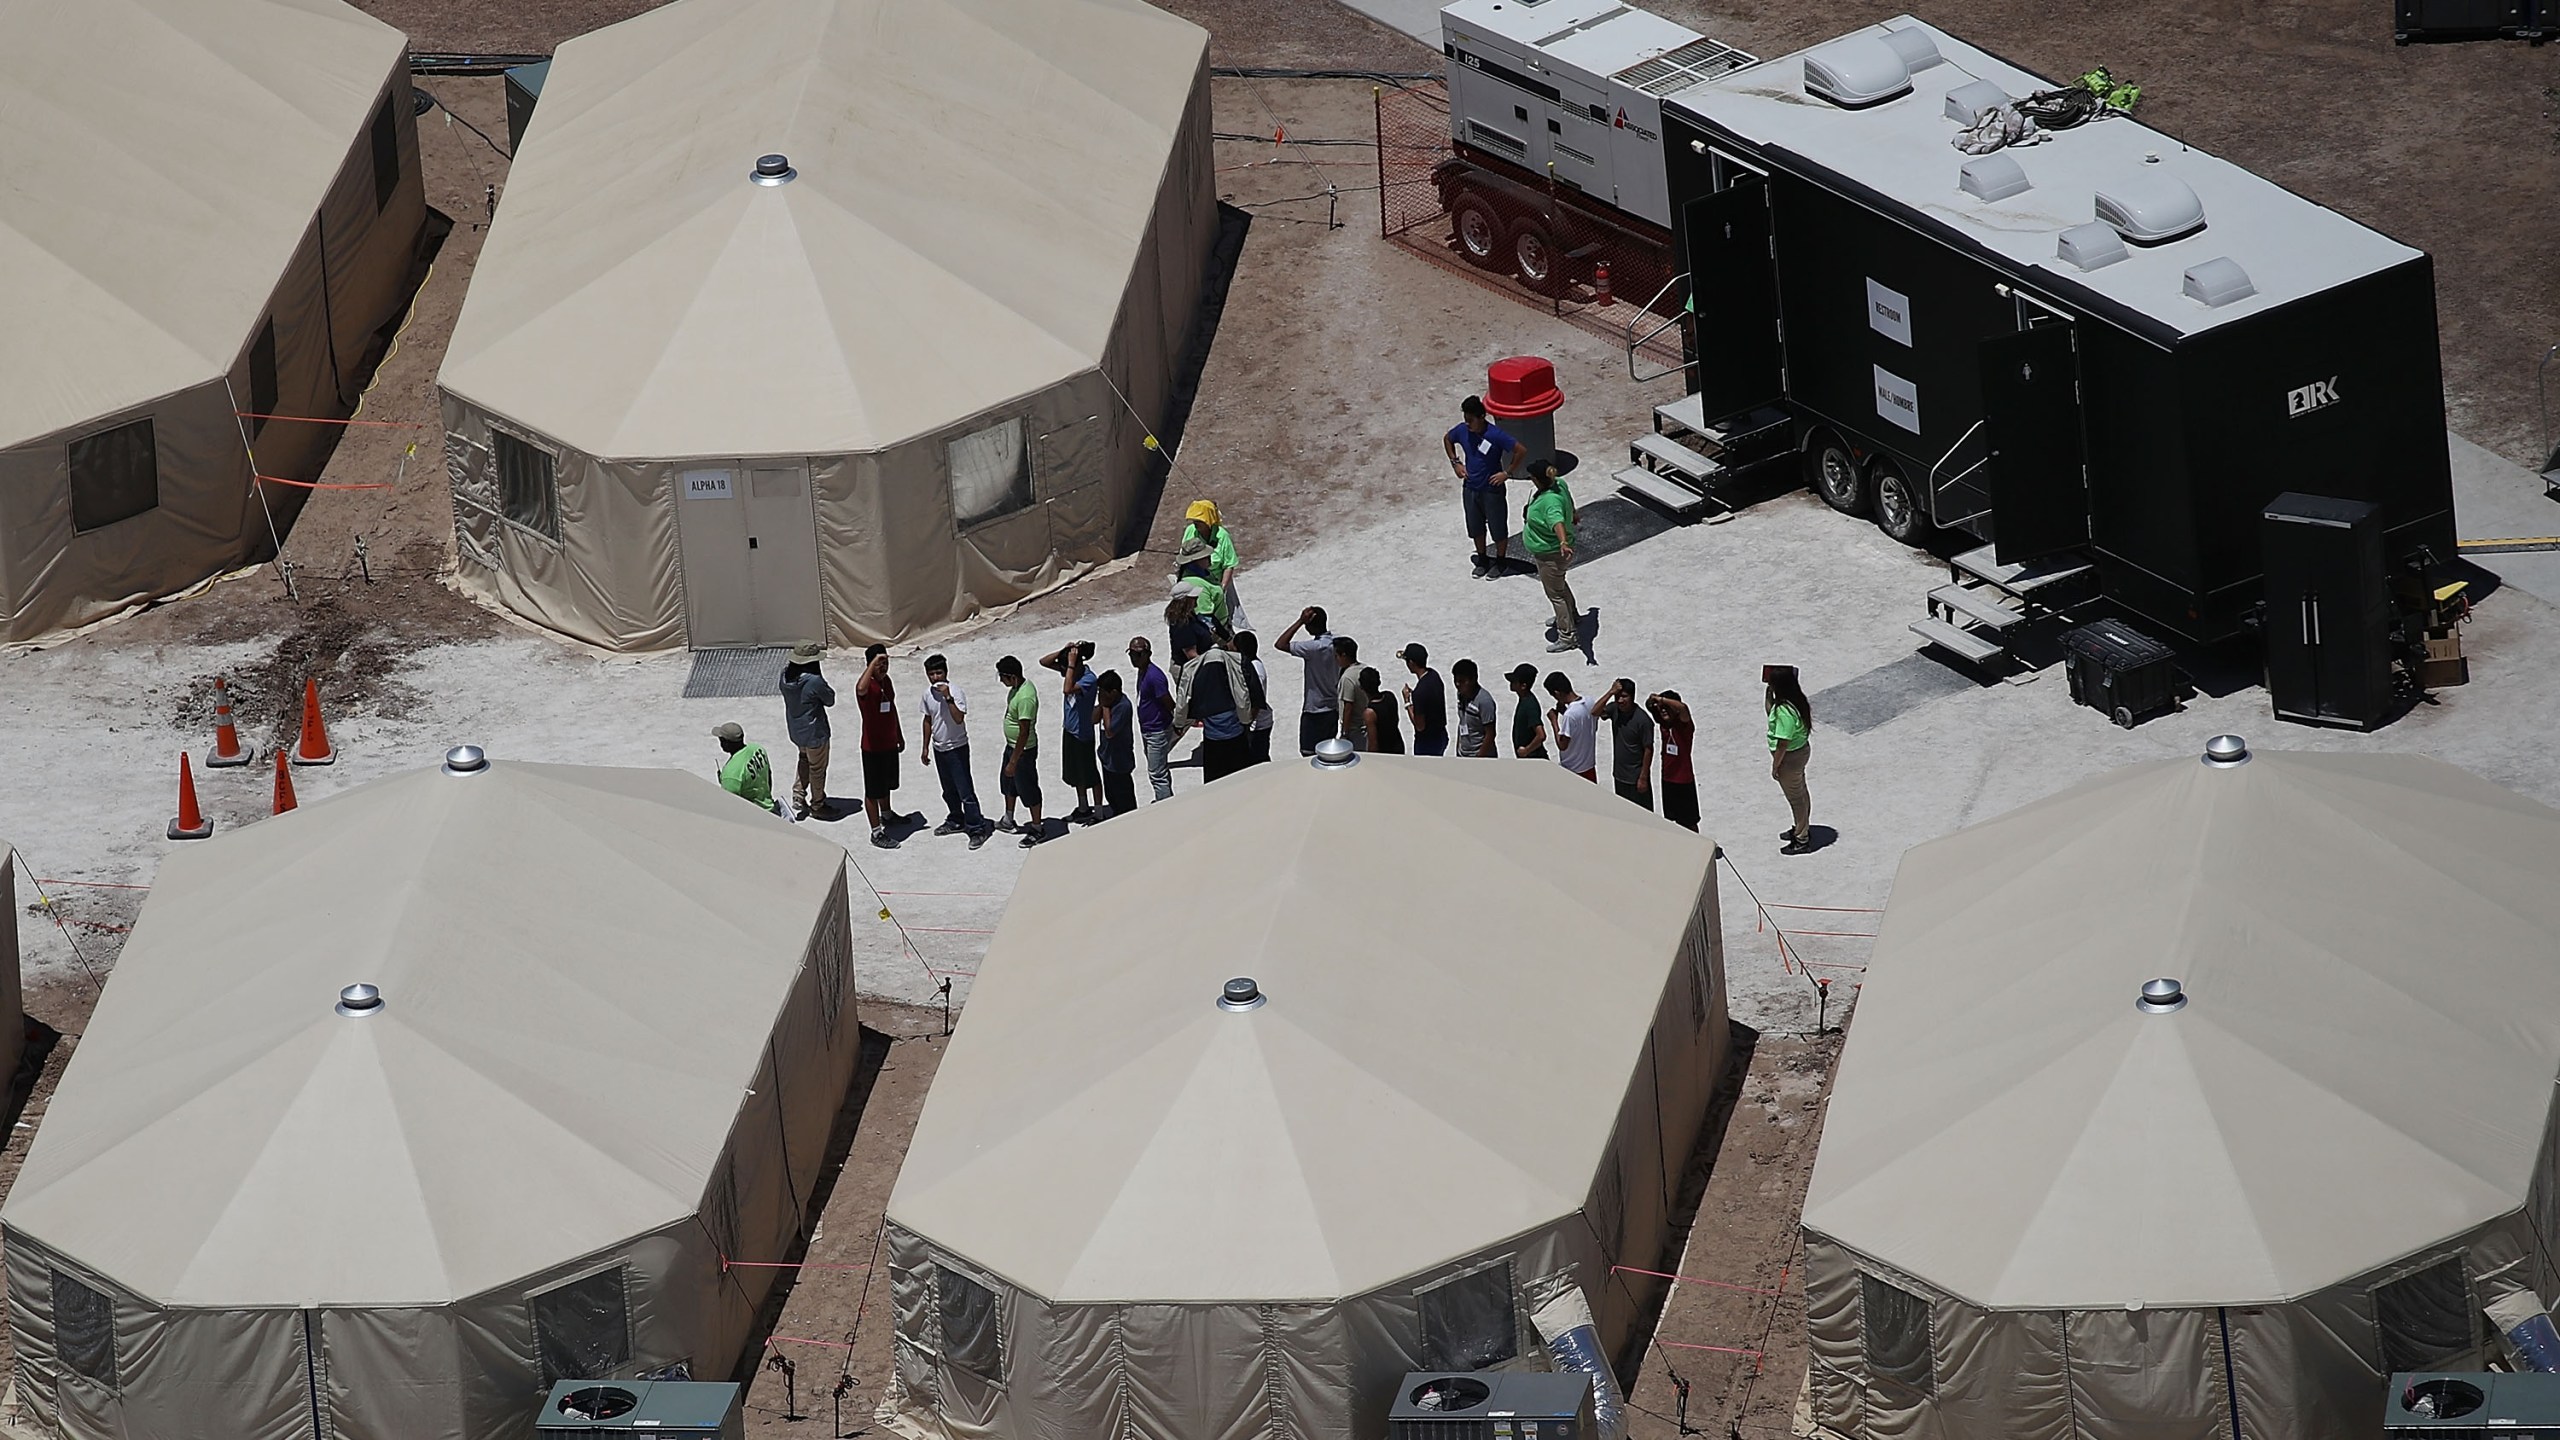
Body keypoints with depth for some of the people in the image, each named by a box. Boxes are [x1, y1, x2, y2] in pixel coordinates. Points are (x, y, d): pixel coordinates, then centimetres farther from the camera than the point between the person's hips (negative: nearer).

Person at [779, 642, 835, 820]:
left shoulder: (786, 675, -11)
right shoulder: (814, 681, -31)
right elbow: (830, 700, -16)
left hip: (795, 730, 7)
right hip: (814, 732, -7)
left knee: (804, 760, 30)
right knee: (817, 768, 15)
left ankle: (798, 800, 33)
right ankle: (818, 803, 34)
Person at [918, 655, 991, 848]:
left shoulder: (955, 692, -19)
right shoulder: (928, 694, 2)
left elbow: (959, 718, -30)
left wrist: (948, 698, -37)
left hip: (956, 748, -7)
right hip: (939, 748, 7)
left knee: (965, 791, -7)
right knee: (948, 790, 20)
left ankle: (977, 829, -2)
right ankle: (956, 821, 37)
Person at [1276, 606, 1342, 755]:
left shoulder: (1315, 648, -26)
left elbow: (1281, 644, -23)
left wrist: (1300, 621, -21)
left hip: (1315, 712, -8)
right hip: (1334, 709, 8)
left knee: (1310, 755, 0)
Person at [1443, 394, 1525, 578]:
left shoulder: (1495, 436, -26)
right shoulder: (1462, 431, -10)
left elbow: (1521, 451, -22)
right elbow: (1447, 440, 12)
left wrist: (1507, 473, -18)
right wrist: (1455, 463, 3)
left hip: (1492, 490, -5)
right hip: (1470, 489, 5)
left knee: (1498, 529, 12)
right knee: (1476, 528, 19)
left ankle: (1499, 562, 32)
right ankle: (1482, 560, 39)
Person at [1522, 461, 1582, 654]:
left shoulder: (1551, 501, -36)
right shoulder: (1559, 485, -8)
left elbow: (1557, 521, -55)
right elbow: (1569, 502, 16)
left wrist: (1563, 542, -73)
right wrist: (1573, 516, 38)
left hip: (1551, 556, -10)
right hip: (1551, 552, 10)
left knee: (1555, 594, 6)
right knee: (1560, 586, 31)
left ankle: (1567, 636, 18)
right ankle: (1572, 617, 52)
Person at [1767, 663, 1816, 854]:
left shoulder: (1785, 711, -33)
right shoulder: (1796, 700, -4)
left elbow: (1783, 744, -28)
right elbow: (1770, 711, 14)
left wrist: (1775, 767, -16)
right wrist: (1768, 694, 0)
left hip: (1790, 757, -9)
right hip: (1801, 749, 9)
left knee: (1796, 798, 8)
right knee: (1801, 792, 26)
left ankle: (1802, 841, 24)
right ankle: (1802, 828, 46)